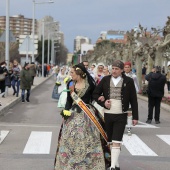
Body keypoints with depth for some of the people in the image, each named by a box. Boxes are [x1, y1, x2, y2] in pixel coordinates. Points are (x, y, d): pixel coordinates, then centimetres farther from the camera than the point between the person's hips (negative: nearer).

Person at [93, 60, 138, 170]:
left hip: (121, 116, -3)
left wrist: (135, 117, 1)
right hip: (107, 114, 3)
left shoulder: (128, 81, -2)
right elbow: (95, 94, 11)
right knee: (110, 141, 11)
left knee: (116, 142, -10)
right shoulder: (105, 80, 3)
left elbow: (133, 100, 2)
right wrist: (103, 102, -7)